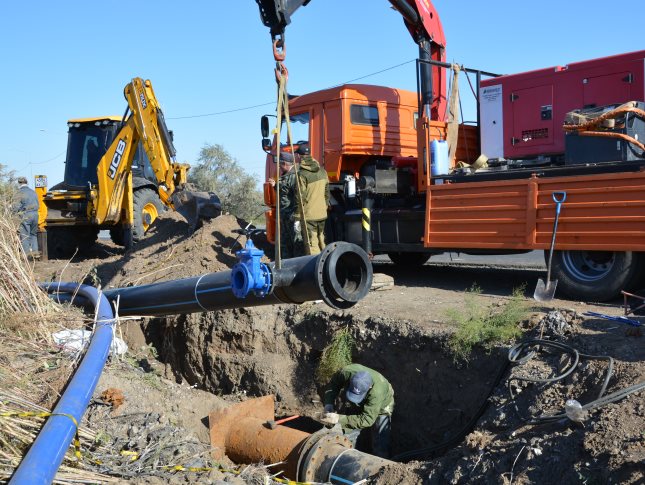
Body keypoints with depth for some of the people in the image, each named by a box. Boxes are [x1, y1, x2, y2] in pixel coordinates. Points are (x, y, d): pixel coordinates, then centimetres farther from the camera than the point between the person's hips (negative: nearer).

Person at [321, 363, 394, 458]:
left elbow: (366, 420, -42)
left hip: (380, 408, -3)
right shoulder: (346, 372, -36)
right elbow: (332, 385, -14)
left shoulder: (377, 392, -46)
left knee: (380, 448, -6)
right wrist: (328, 404, -30)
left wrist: (339, 419, -45)